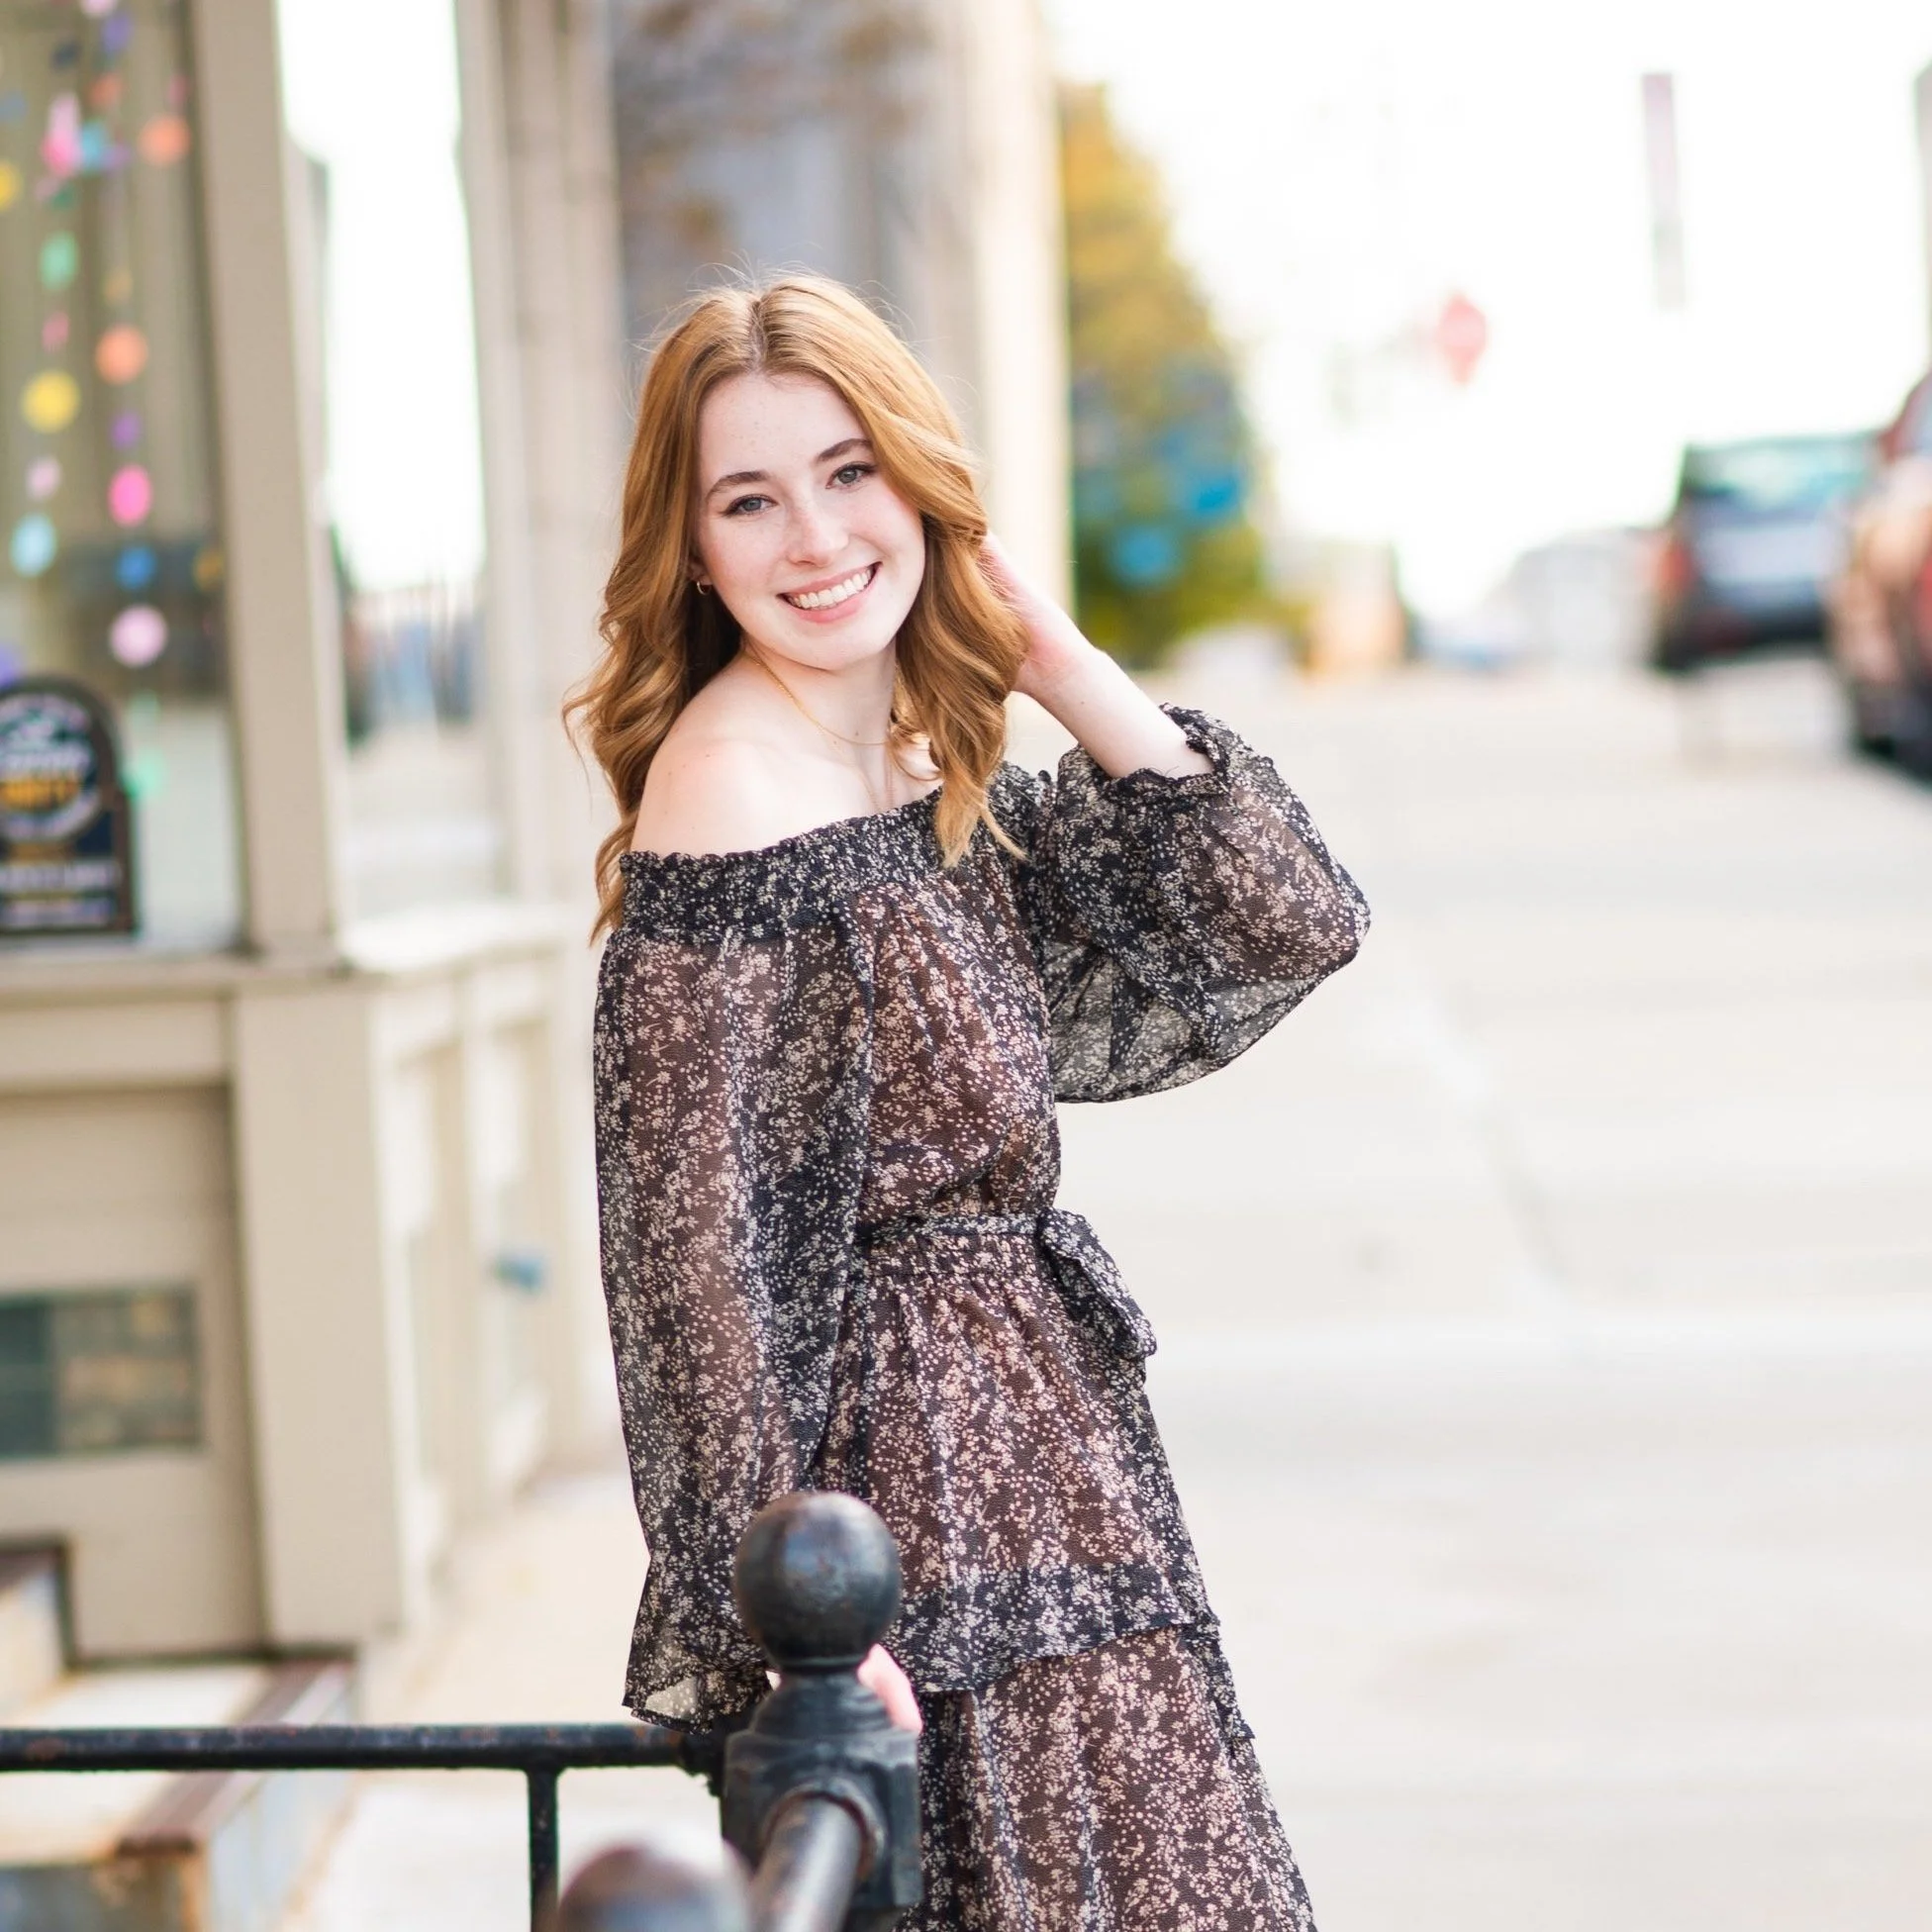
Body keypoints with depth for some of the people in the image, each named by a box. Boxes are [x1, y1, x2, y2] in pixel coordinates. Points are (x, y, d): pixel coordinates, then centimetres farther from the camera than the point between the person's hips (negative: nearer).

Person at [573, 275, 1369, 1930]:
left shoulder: (937, 767, 8)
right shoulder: (731, 799, -16)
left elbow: (1280, 931, 4)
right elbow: (696, 1250, -18)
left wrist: (1065, 665, -1)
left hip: (1029, 1437, 8)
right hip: (899, 1464, -8)